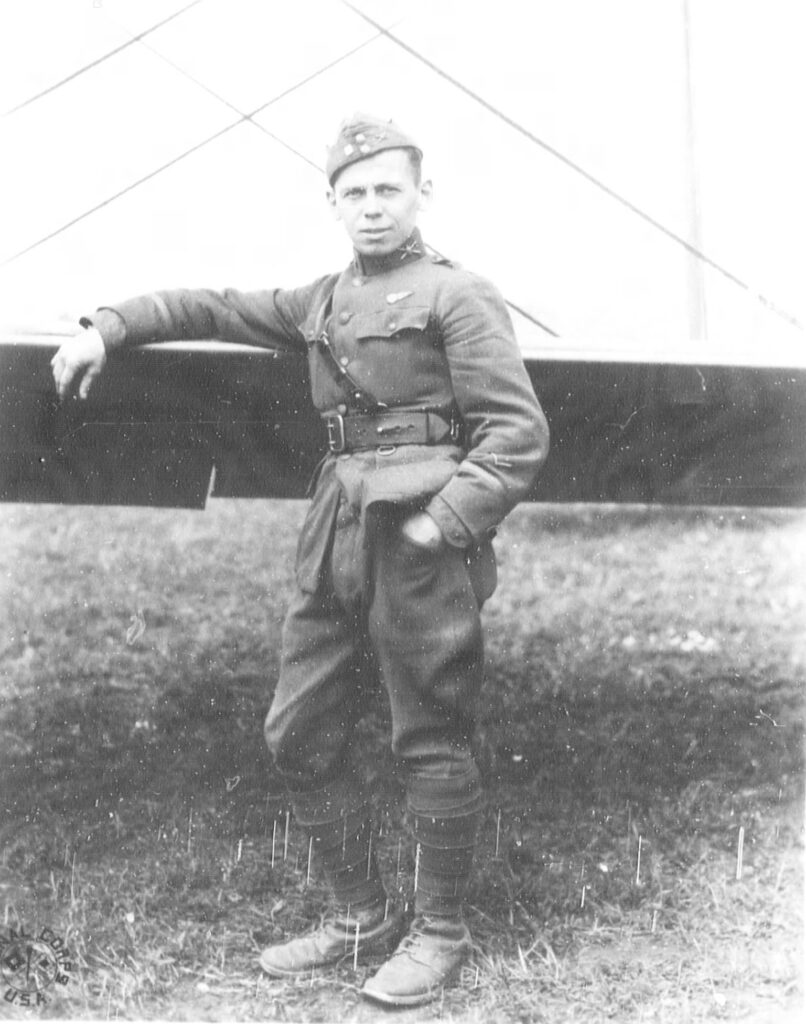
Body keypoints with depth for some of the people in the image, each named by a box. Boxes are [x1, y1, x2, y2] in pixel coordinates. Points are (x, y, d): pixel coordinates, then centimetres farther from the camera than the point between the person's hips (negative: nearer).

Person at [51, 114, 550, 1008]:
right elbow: (212, 309, 24)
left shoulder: (457, 297, -3)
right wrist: (108, 328, 13)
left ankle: (440, 934, 17)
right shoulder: (322, 302, 17)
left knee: (430, 741, 0)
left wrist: (443, 523, -19)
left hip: (420, 540, -7)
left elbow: (519, 433, -10)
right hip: (336, 535, 7)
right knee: (299, 733, 9)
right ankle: (360, 918, 24)